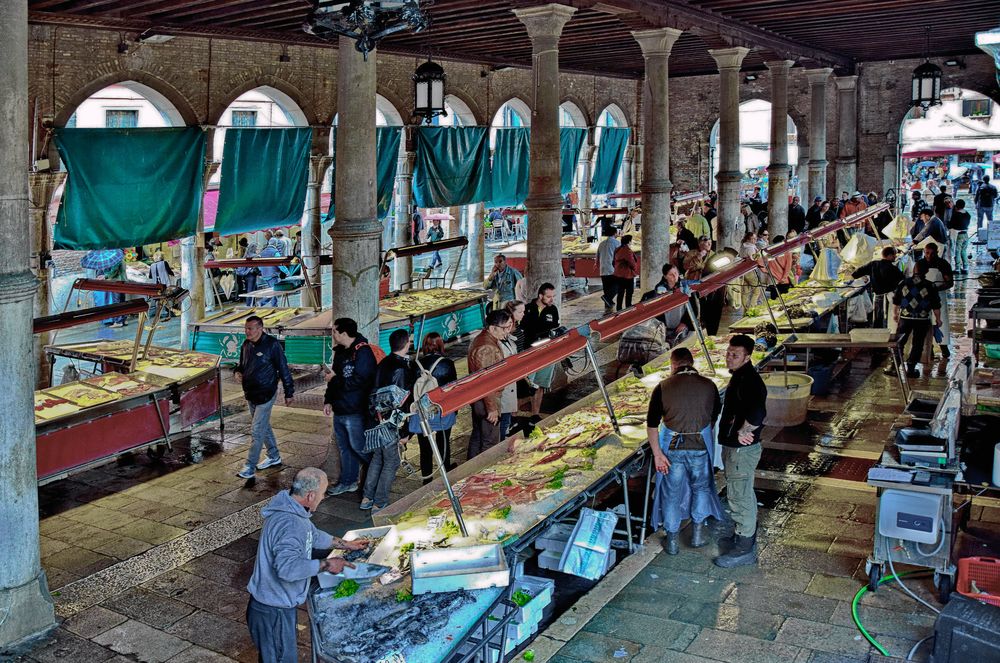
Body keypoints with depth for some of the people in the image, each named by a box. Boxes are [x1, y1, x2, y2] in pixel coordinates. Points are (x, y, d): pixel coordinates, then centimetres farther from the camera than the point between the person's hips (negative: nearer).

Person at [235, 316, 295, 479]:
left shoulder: (272, 344, -15)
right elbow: (242, 364, 21)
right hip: (250, 395, 7)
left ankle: (250, 466, 0)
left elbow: (283, 369, -11)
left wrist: (289, 392, -8)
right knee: (264, 426, 19)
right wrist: (237, 371, -3)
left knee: (257, 430, -7)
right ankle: (274, 456, 35)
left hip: (265, 395, -7)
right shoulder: (246, 345, 4)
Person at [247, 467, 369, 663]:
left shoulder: (293, 511, 3)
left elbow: (314, 535, 21)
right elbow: (287, 568, -40)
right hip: (273, 611, -10)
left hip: (280, 603, 10)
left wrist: (346, 544, 23)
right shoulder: (289, 523, -30)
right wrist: (325, 565, -28)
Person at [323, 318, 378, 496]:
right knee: (344, 447, 16)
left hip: (355, 411, -9)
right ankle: (347, 482, 27)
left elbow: (358, 381, -26)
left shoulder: (363, 352, -18)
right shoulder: (340, 351, 11)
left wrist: (333, 380, -16)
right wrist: (328, 400, 12)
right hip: (339, 409, 9)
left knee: (358, 447, -1)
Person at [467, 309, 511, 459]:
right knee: (490, 442, 0)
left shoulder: (481, 339, 7)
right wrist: (492, 408, -21)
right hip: (486, 400, -11)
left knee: (477, 436, 21)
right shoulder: (487, 348, -27)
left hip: (477, 397, 11)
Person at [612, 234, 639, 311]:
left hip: (618, 274, 9)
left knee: (620, 293, 12)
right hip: (627, 275, -9)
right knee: (629, 293, 1)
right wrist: (635, 270, -1)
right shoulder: (627, 251, -19)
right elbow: (632, 263, -18)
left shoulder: (618, 250, 10)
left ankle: (618, 309, 15)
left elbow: (615, 261, 15)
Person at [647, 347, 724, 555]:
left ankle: (672, 541, 21)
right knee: (701, 487, 23)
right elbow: (714, 417, 8)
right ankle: (698, 534, 28)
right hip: (701, 446, 1)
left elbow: (652, 424, -10)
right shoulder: (709, 386, -4)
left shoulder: (663, 388, -8)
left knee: (671, 493, 13)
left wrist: (657, 454, -8)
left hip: (672, 446, -1)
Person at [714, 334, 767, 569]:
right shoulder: (739, 376, 9)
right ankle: (748, 533, 39)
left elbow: (757, 413, -40)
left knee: (739, 497, -1)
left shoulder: (750, 381, -24)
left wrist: (742, 433, -26)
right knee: (744, 494, 23)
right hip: (733, 446, 10)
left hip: (742, 449, -10)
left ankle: (745, 550, 9)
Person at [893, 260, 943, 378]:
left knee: (898, 342, 11)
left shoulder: (904, 283, 1)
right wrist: (938, 319, 10)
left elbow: (895, 301, 9)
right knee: (917, 345, 8)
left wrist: (895, 313, 24)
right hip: (922, 319, -1)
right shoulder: (930, 286, -5)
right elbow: (936, 306, -2)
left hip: (905, 318, 1)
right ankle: (911, 369, 7)